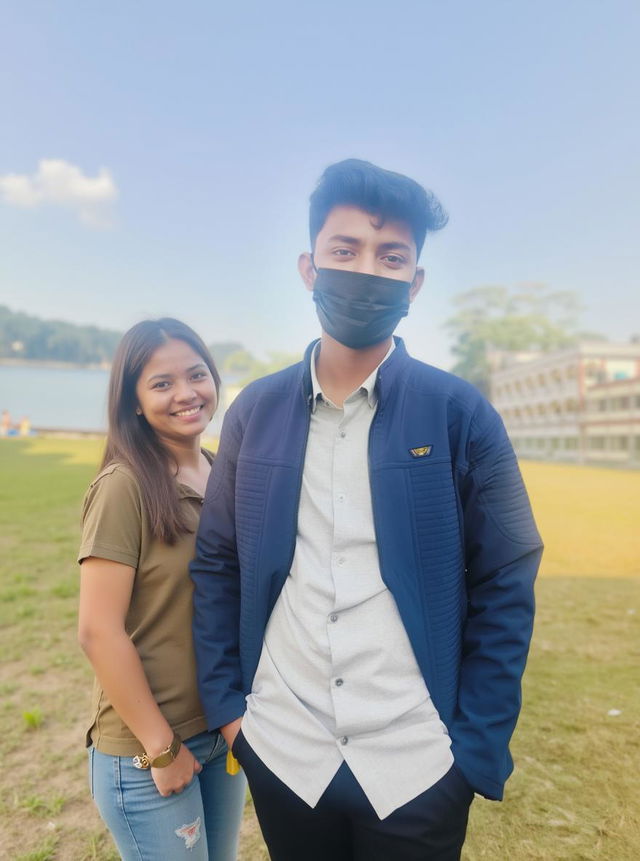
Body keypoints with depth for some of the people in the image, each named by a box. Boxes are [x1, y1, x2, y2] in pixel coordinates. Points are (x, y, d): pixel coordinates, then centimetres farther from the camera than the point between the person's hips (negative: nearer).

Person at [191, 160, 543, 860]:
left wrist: (478, 753, -6)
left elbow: (505, 588, -6)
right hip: (279, 756, 2)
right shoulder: (256, 410, -3)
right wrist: (225, 704, 0)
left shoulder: (460, 415, -9)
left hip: (416, 772, -1)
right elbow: (216, 563, 3)